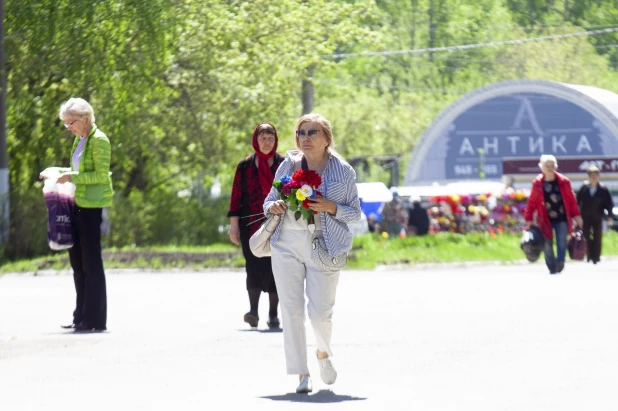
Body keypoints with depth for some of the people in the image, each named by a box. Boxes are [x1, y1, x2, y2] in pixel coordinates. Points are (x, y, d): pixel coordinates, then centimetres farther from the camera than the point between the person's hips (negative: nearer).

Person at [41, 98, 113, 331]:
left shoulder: (99, 140, -12)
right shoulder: (79, 140, 15)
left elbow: (101, 175, -16)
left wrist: (72, 177, -18)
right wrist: (60, 173, 10)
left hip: (92, 207, -9)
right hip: (78, 205, 9)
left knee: (91, 262, -5)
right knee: (77, 261, 11)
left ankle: (95, 319, -1)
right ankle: (81, 316, 17)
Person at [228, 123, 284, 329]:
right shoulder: (245, 166, 8)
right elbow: (236, 195, 7)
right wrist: (234, 224, 1)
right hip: (251, 224, 0)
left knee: (274, 267, -2)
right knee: (254, 265, -13)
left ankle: (273, 314, 3)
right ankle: (253, 310, -19)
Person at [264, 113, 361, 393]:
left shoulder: (342, 171, 3)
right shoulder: (288, 165, 10)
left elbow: (355, 212, 5)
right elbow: (269, 201, 18)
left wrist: (331, 207, -14)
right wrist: (273, 206, -6)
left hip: (323, 244, -2)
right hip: (287, 243, 2)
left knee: (320, 311, -5)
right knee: (291, 309, -4)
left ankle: (323, 352, 29)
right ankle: (302, 374, 2)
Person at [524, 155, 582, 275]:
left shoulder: (564, 182, -2)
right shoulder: (537, 183, -3)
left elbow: (571, 200, 4)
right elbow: (532, 202, 3)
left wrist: (576, 216, 4)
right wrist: (529, 219, 1)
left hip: (562, 218, 0)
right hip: (545, 220, 0)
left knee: (562, 242, -12)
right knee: (547, 245, 1)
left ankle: (560, 263, -12)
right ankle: (552, 268, 13)